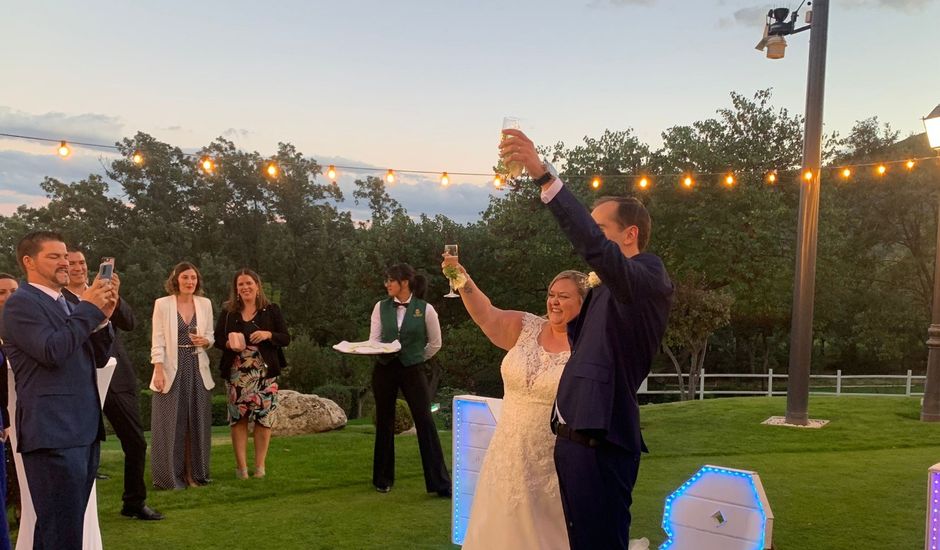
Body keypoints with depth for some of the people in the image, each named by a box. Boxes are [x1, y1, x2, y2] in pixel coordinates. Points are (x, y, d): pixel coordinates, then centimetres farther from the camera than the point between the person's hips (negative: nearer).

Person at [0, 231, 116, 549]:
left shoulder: (68, 305, 20)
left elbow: (98, 359, 15)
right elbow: (53, 351, -22)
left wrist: (101, 317, 0)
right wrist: (88, 308, -14)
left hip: (83, 431, 9)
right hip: (53, 434, -8)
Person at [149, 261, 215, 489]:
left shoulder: (205, 304, 6)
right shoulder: (162, 304, -4)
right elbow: (158, 341, -6)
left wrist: (205, 341, -10)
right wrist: (159, 371, -13)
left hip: (198, 369, 3)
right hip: (172, 369, -3)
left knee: (198, 422, 7)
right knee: (171, 424, 1)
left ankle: (195, 473, 18)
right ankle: (170, 476, 11)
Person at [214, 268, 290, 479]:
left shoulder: (271, 310, 4)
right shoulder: (228, 312, 8)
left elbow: (286, 338, 2)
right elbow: (217, 339, 10)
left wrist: (268, 335, -16)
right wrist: (228, 344, -12)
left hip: (264, 373, -1)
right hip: (236, 373, 1)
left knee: (263, 418, -1)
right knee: (238, 418, 1)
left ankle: (260, 465, 9)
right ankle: (241, 466, 8)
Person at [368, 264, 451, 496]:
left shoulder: (425, 309, -7)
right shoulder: (381, 307, 1)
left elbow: (435, 343, 4)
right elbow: (374, 339, -1)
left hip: (412, 371, -3)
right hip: (384, 370, 3)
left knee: (425, 423, -5)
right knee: (384, 423, 10)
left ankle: (439, 483, 2)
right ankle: (383, 479, 25)